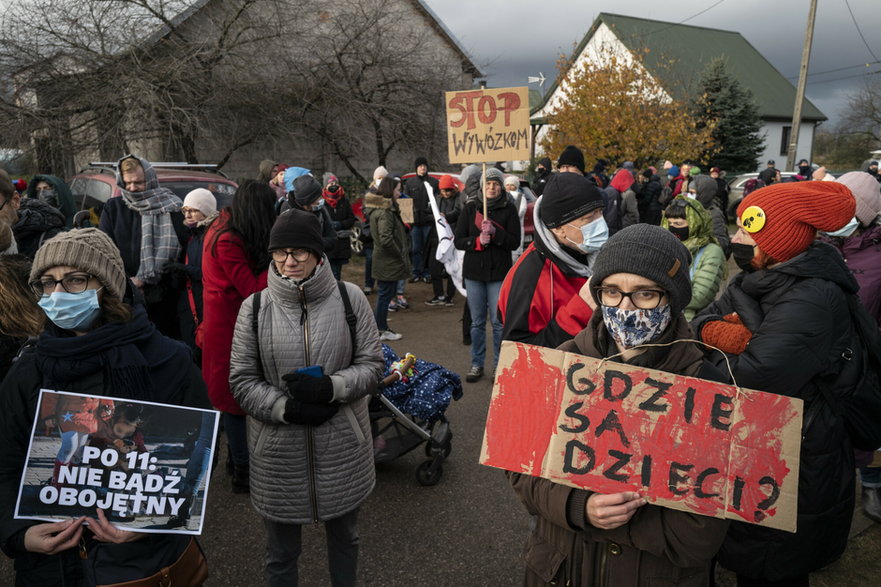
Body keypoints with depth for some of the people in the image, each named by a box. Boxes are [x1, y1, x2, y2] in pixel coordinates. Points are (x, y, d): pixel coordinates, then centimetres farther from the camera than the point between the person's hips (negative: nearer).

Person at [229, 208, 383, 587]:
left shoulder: (349, 298, -7)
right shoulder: (255, 307, -6)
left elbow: (372, 364, -4)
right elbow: (242, 380, -3)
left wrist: (330, 389, -21)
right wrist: (287, 409, -18)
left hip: (342, 446, 1)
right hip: (278, 451, 0)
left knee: (344, 538, 25)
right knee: (280, 553, 19)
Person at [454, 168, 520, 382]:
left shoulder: (508, 209, 0)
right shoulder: (470, 208, 6)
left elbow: (515, 242, -6)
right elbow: (458, 240, 2)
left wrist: (495, 231, -21)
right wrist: (477, 241, -16)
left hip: (499, 272, -2)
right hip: (474, 272, 2)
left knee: (499, 322, 1)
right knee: (477, 322, 10)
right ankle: (477, 364, 22)